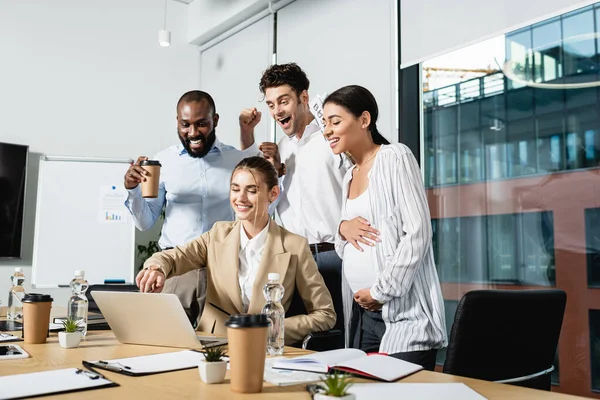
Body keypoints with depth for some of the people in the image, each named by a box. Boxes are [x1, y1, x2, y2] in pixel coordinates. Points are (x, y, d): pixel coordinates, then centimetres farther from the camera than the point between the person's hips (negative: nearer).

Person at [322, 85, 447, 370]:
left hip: (403, 313, -7)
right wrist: (343, 230, -1)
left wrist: (380, 292, -14)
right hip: (362, 312, 7)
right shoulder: (350, 176, 18)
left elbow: (417, 232, -13)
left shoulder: (395, 157, -4)